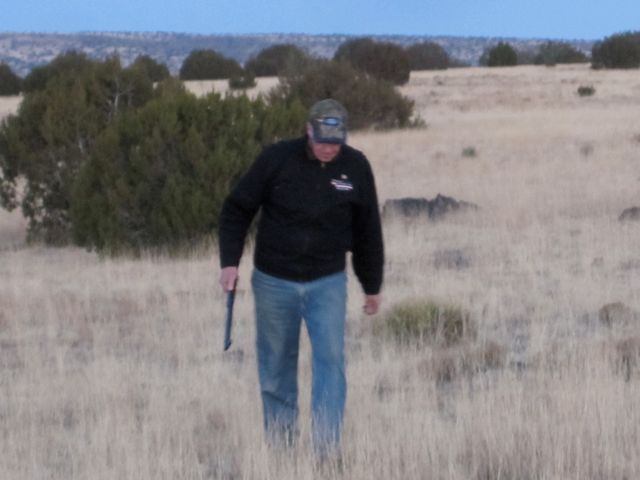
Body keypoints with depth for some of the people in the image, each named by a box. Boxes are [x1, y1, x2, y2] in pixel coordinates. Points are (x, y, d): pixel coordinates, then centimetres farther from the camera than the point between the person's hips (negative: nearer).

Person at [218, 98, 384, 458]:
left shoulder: (356, 168, -3)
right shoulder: (277, 159, -10)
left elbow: (368, 230, 9)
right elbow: (237, 209, 0)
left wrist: (372, 286, 16)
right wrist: (230, 260, -8)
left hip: (328, 282, 0)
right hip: (274, 281, 0)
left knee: (331, 360, -13)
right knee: (277, 366, 8)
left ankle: (328, 447, -14)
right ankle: (280, 439, 22)